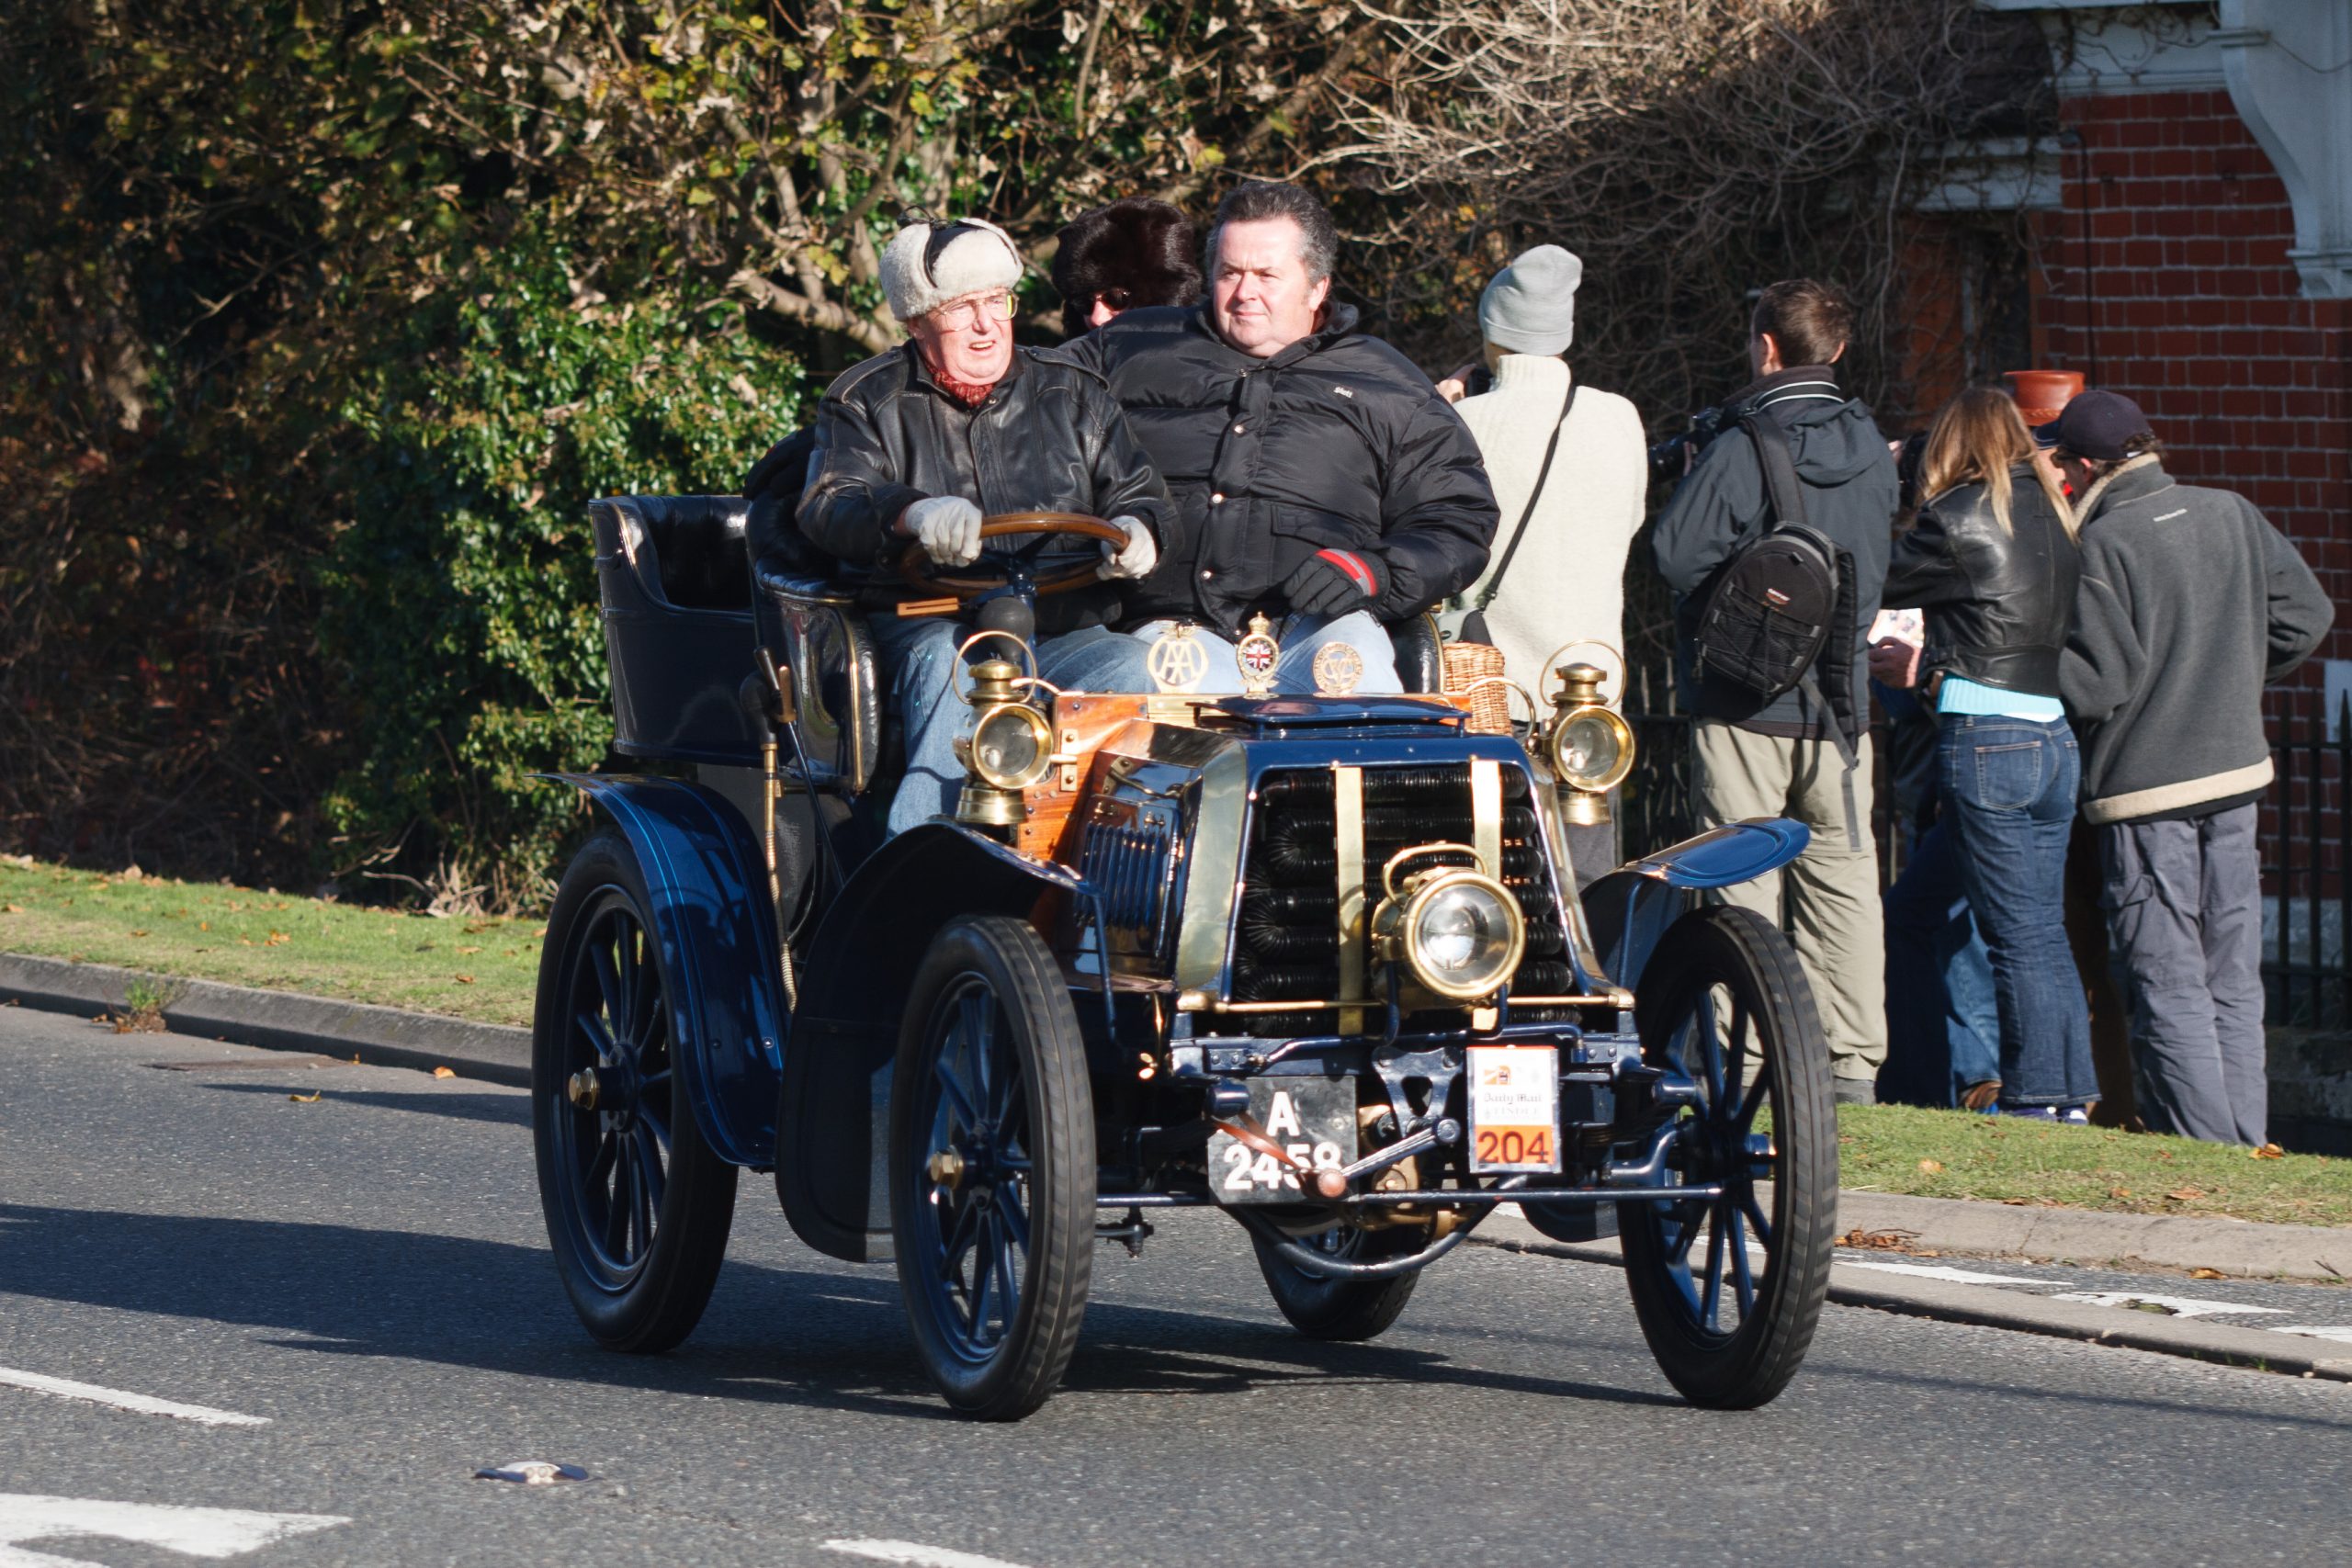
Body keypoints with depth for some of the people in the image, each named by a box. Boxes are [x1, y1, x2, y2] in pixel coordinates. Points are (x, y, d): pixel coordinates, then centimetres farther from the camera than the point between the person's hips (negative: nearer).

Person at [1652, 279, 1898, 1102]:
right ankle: (1853, 1061, 10)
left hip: (1743, 704, -5)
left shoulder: (1741, 451, -14)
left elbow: (1676, 551, -15)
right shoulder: (1870, 453, 5)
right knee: (1841, 878, 10)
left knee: (1742, 887, -1)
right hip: (1841, 703, 5)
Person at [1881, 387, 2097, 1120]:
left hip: (1985, 736, -6)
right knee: (2046, 929, 13)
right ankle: (2071, 1097, 14)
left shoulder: (1959, 518, -8)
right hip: (2059, 735, 6)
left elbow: (1883, 584, 1)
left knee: (2018, 933, -3)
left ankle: (2035, 1097, -1)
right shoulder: (2053, 514, 11)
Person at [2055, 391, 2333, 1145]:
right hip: (2236, 773, 6)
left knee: (2167, 984, -2)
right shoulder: (2232, 516, 4)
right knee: (2233, 983, 12)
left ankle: (2203, 1146, -5)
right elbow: (2306, 616, 8)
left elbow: (2099, 679, -19)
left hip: (2143, 784, -6)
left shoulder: (2105, 543, -14)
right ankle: (2247, 1144, 13)